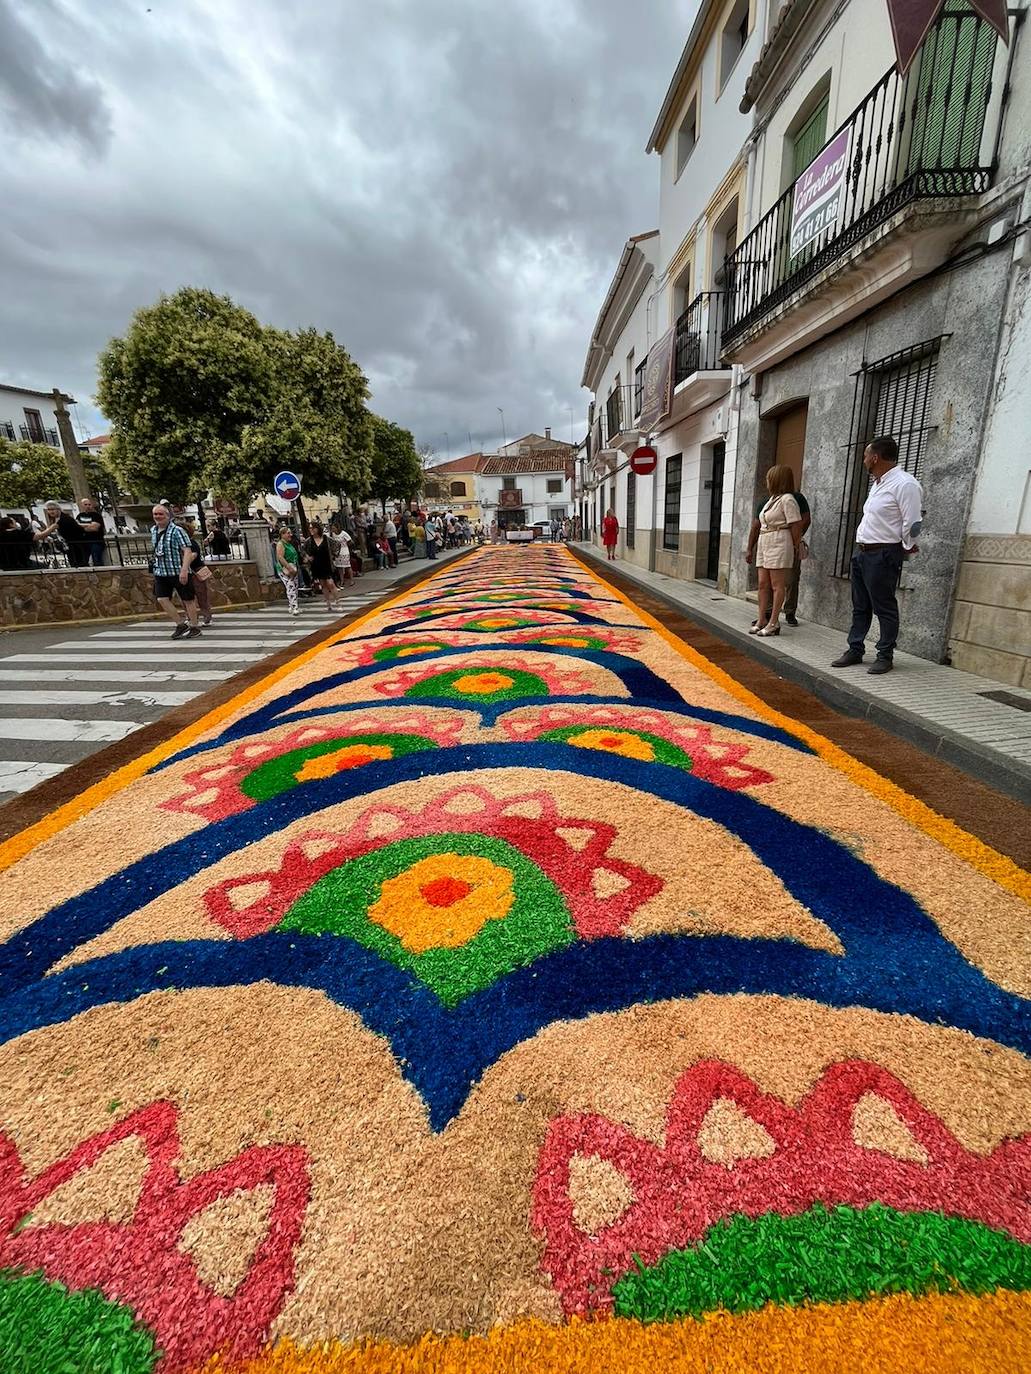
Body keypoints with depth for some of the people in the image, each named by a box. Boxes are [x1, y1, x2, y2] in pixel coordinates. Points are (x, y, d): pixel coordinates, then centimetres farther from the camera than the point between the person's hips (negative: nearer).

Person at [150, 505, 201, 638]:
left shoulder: (177, 531, -11)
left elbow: (187, 551, -18)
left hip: (179, 572, -6)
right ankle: (181, 624, 9)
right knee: (162, 599, -3)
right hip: (160, 572, 6)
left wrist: (184, 570, -27)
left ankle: (194, 627, 14)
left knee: (188, 599, 2)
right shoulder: (153, 530, 10)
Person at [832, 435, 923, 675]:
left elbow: (912, 522, -15)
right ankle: (855, 650, 21)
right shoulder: (877, 483, 16)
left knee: (884, 608, -1)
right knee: (860, 606, 13)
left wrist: (906, 548, -2)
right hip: (861, 551, 9)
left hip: (883, 554, -9)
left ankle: (885, 656, 7)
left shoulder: (904, 484, -14)